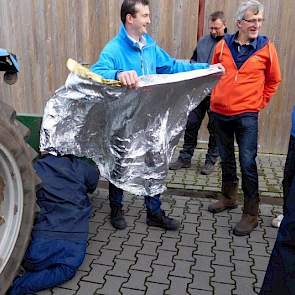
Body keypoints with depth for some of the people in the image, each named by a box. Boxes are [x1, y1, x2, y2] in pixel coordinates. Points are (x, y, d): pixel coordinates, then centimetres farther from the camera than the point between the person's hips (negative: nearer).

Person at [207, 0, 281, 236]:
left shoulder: (266, 47, -4)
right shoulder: (223, 45, 1)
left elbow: (273, 81, 9)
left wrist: (260, 102, 6)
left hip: (247, 115, -3)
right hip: (220, 112, 3)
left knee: (247, 163, -5)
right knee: (226, 159, 15)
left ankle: (251, 214, 5)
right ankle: (229, 198, 33)